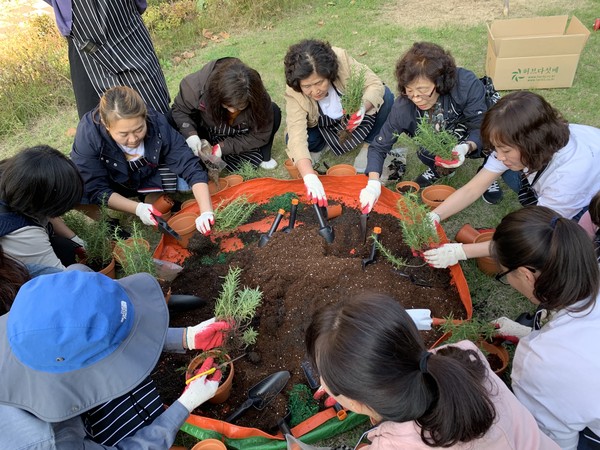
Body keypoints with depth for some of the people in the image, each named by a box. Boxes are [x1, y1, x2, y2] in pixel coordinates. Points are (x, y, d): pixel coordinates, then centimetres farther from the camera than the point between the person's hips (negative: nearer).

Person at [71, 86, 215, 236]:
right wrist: (137, 208, -42)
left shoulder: (158, 124, -30)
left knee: (186, 181, -24)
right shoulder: (88, 134, -34)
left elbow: (190, 167, -31)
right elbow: (96, 190, -29)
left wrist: (206, 212, -44)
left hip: (147, 177, 1)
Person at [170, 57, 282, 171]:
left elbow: (260, 135, -23)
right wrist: (190, 134, -38)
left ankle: (264, 157, -6)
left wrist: (223, 147, -31)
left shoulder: (260, 99, -32)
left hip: (241, 136, 1)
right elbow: (179, 110, -17)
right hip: (208, 134, 0)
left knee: (274, 112, -24)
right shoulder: (196, 85, -34)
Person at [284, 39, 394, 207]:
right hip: (326, 129, 0)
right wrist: (310, 177, -55)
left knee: (385, 96, -26)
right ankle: (321, 147, 6)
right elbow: (297, 137, -41)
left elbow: (375, 84, -26)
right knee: (291, 139, -27)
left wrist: (363, 107, -48)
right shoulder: (294, 94, -32)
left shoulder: (341, 60, -31)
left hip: (355, 116, 1)